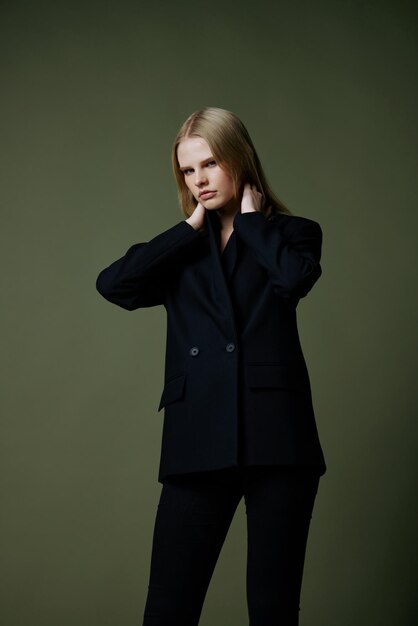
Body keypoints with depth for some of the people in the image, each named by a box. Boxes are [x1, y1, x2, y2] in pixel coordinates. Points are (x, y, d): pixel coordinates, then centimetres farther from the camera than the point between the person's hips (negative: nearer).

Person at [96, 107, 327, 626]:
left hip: (274, 437, -2)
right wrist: (191, 228, 3)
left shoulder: (292, 232, 11)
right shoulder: (182, 250, 18)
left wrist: (251, 217, 2)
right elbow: (112, 284, -1)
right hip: (199, 443, 2)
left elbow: (295, 277, -13)